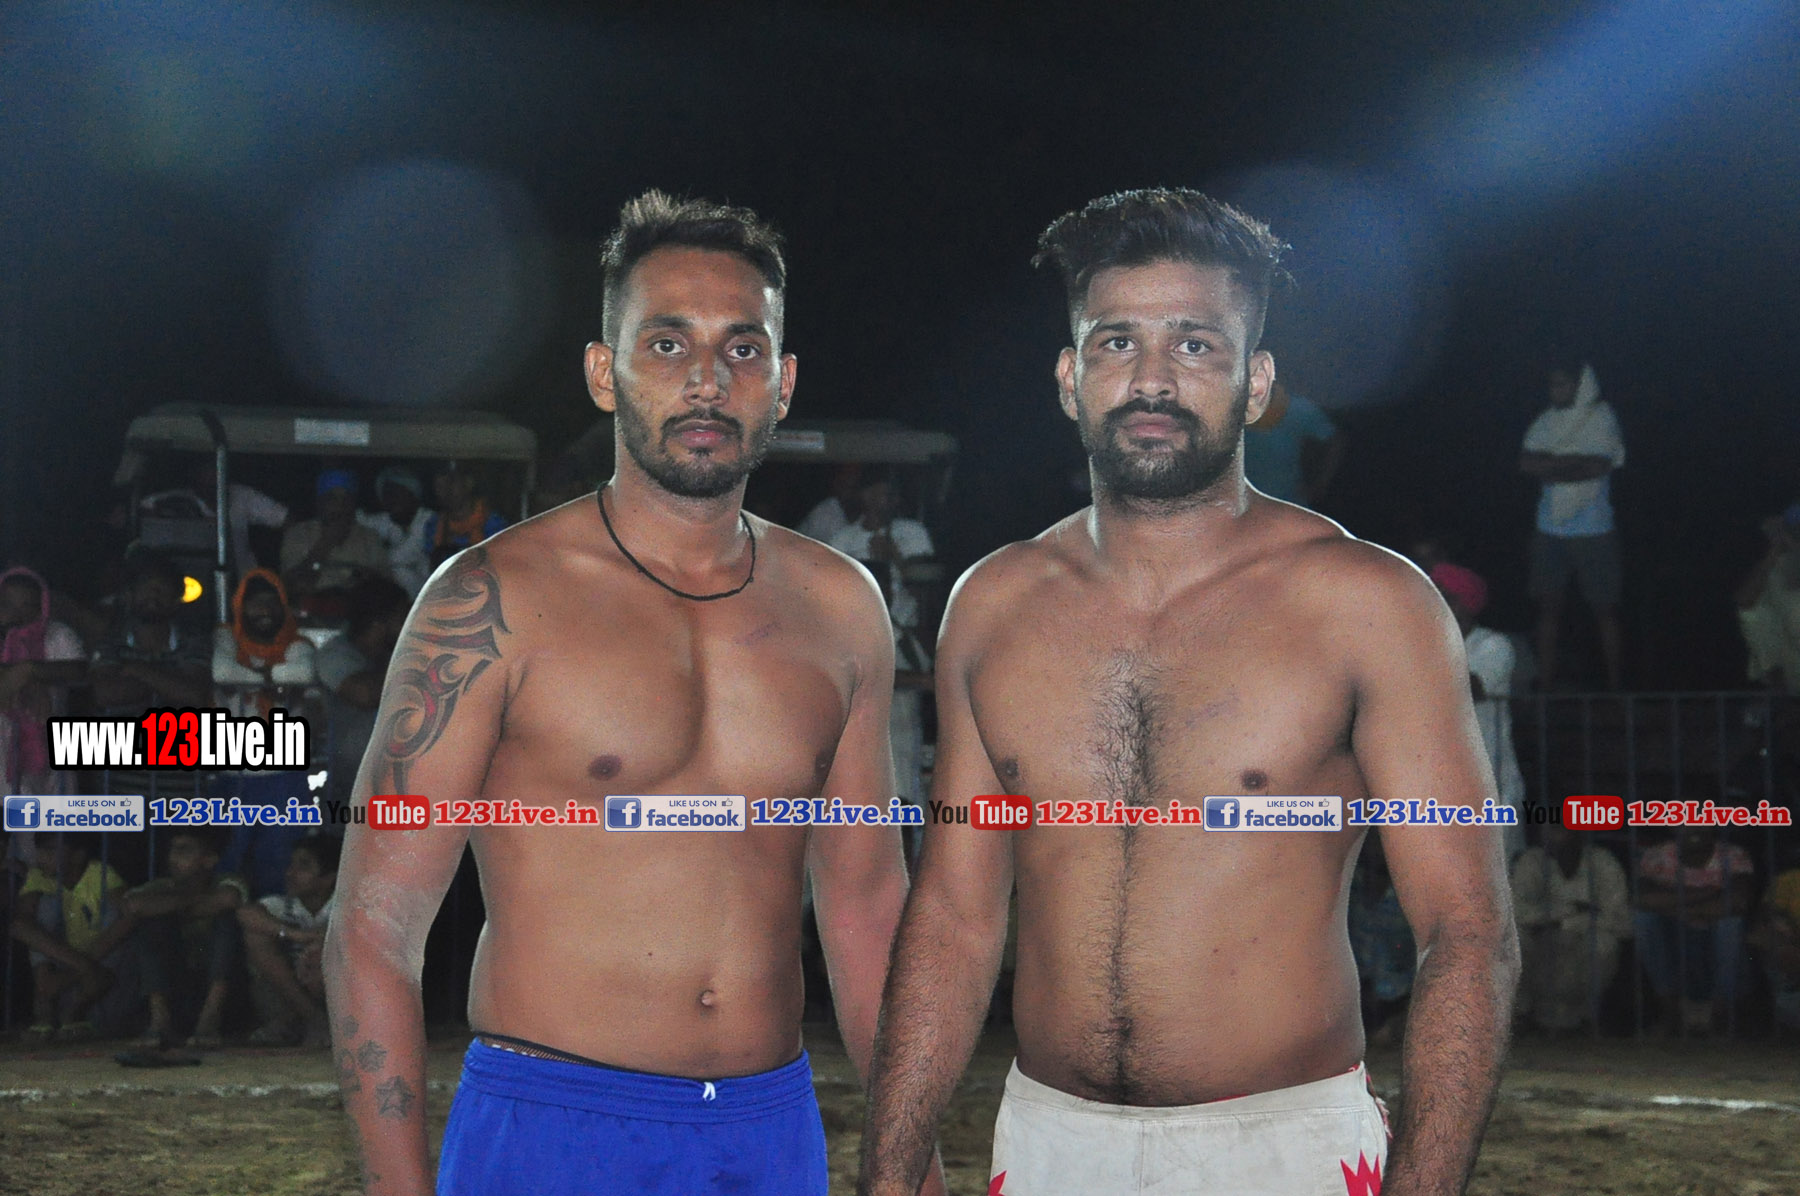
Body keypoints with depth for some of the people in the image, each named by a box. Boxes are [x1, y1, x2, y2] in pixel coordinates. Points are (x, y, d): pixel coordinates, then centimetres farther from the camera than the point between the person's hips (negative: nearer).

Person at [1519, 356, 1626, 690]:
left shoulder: (1601, 418, -2)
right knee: (1548, 605, 2)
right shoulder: (1547, 421, 10)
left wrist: (1550, 465, -6)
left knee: (1604, 607, 1)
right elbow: (1527, 462, -1)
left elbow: (1599, 465, -14)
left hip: (1592, 532, -4)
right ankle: (1546, 684, 6)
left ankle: (1614, 683, 8)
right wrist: (1571, 463, -10)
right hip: (1550, 531, 4)